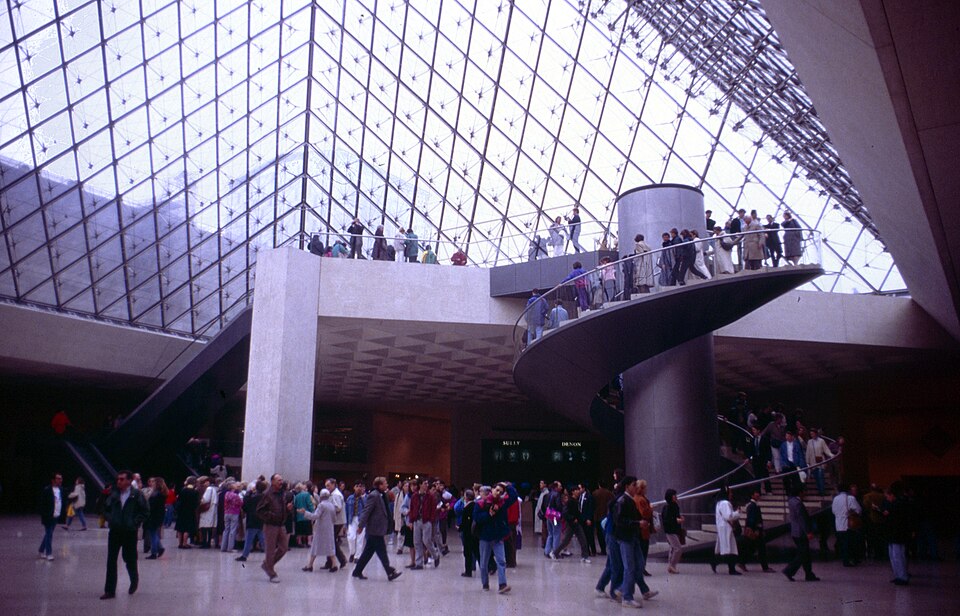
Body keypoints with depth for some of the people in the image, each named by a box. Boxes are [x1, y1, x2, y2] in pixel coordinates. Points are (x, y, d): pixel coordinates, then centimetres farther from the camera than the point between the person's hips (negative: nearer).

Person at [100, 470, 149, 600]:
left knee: (129, 559, 7)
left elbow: (145, 511, -5)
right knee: (111, 560, 2)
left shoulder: (137, 494, -8)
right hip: (115, 531, 4)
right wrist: (110, 519, 2)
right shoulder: (114, 494, 4)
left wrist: (136, 522, -11)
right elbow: (107, 508, 17)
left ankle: (134, 580, 35)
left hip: (130, 532, -4)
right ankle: (110, 590, 9)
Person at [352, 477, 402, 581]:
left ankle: (357, 571, 21)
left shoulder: (381, 495, 14)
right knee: (381, 551, -4)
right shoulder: (373, 495, -16)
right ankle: (390, 572, 0)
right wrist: (361, 526, -23)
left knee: (368, 552, 14)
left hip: (376, 529, 10)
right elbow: (366, 511, -21)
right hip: (375, 529, -10)